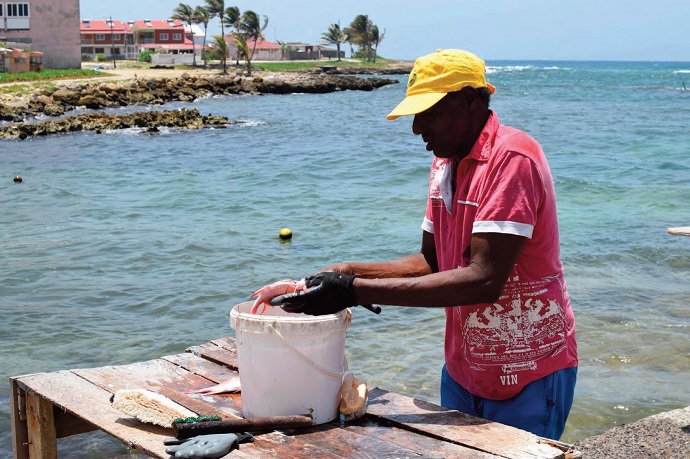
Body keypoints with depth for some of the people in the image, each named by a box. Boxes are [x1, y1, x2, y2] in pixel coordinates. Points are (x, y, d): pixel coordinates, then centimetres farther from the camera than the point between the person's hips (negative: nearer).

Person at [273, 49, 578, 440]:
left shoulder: (511, 157, -21)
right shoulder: (445, 163, 6)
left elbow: (484, 280, -30)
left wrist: (356, 291, -31)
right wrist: (349, 273, -7)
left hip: (527, 377, -7)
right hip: (463, 371, 7)